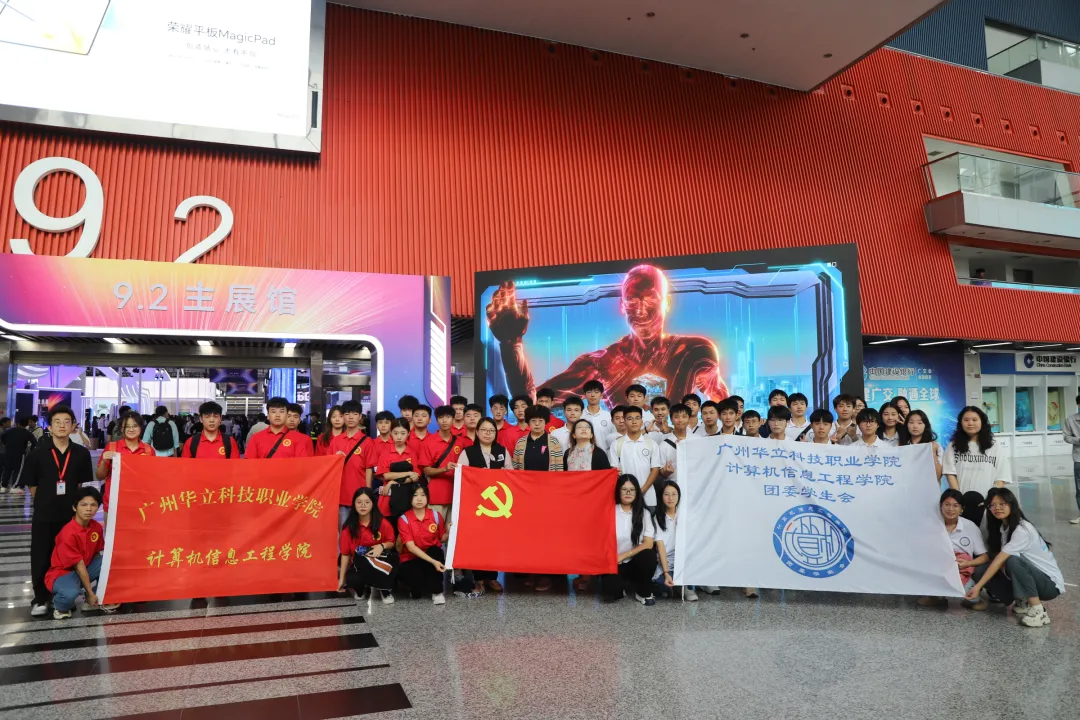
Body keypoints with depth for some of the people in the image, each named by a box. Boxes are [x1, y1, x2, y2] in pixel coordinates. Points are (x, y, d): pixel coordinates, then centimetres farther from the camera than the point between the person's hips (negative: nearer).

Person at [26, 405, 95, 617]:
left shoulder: (81, 454, -2)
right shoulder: (38, 452, -5)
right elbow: (31, 484, 2)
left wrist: (77, 503, 1)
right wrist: (45, 502, 3)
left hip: (70, 514, 1)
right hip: (44, 514, -1)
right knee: (41, 557, 5)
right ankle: (40, 598, 20)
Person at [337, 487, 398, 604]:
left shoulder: (383, 523, -8)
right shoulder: (349, 527, -5)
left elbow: (391, 543, 4)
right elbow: (345, 553, 0)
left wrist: (382, 546, -20)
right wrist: (341, 578, 1)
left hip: (381, 562, -1)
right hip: (359, 564, 1)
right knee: (351, 579, -32)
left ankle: (386, 590, -7)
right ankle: (363, 589, 10)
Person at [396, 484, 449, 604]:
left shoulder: (435, 515, -4)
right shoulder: (404, 519, -12)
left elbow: (442, 539, 7)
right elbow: (411, 547, -19)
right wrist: (432, 561, -29)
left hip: (432, 555, 2)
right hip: (412, 559, -1)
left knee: (435, 551, -32)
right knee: (403, 571, -32)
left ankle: (437, 591, -17)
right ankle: (418, 587, 7)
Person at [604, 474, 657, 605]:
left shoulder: (644, 513, -1)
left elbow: (648, 544, -9)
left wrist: (623, 556, -13)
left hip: (637, 562, 1)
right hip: (615, 564, -1)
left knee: (649, 555, -33)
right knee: (609, 589, -31)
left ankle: (644, 593, -4)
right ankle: (620, 589, 9)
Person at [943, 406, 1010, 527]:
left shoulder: (996, 448, 8)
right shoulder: (953, 446, 8)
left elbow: (1001, 479, 4)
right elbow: (950, 474, 1)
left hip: (987, 507, 0)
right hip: (960, 506, 0)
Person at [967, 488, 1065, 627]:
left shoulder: (1022, 529, -22)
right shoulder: (1002, 527, 3)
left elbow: (1000, 561, -28)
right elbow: (999, 560, 1)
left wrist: (978, 586, -31)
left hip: (1050, 583, -7)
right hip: (1029, 579, 7)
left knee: (1013, 560, -36)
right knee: (979, 572, -12)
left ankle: (1038, 610, -23)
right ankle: (1023, 602, 1)